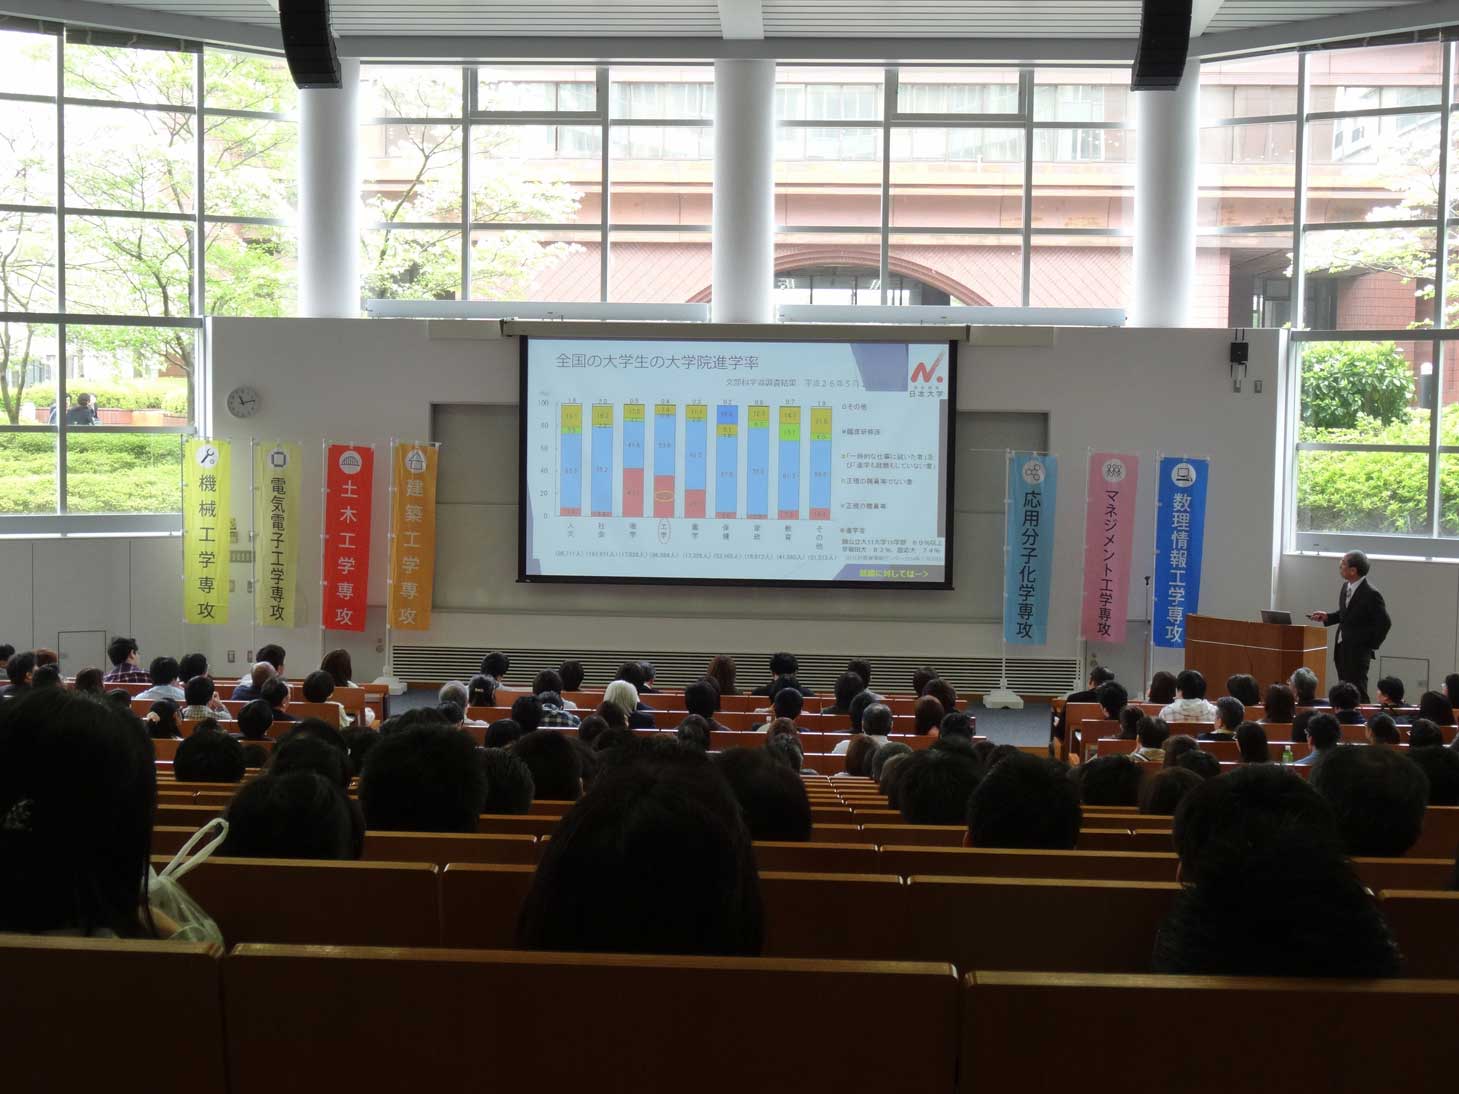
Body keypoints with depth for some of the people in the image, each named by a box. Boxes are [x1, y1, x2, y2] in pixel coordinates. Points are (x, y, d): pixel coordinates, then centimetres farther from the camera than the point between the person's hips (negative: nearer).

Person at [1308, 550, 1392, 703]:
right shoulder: (1346, 587, 7)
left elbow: (1384, 623, -14)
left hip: (1358, 650, -8)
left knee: (1357, 692, -2)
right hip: (1341, 647, 8)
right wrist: (1327, 617, 5)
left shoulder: (1371, 594, -17)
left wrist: (1372, 645, -9)